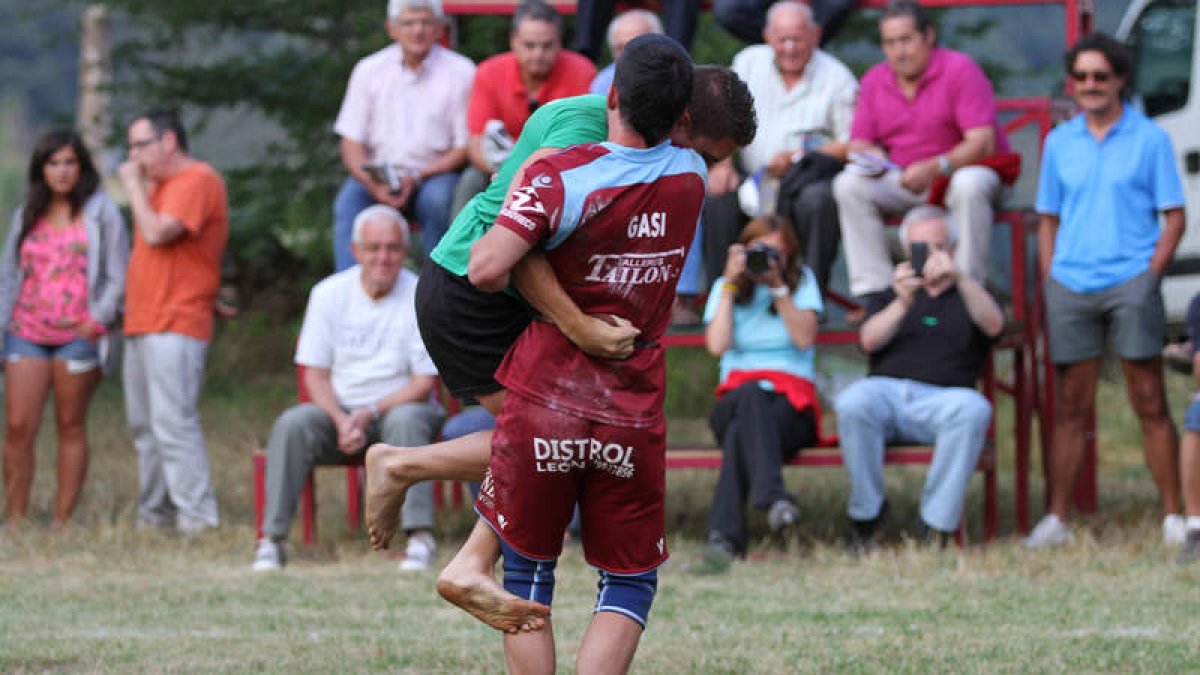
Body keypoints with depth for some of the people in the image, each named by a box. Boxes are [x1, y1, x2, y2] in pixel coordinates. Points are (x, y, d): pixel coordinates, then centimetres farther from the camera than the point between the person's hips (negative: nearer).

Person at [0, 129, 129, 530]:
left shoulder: (101, 214, 3)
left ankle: (62, 520, 4)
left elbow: (119, 276, 0)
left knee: (70, 426, 1)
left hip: (78, 333, -3)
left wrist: (98, 320, -12)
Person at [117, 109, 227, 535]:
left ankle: (197, 519, -19)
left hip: (175, 326, -10)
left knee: (173, 422, -17)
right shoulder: (161, 184, 22)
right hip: (142, 324, 10)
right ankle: (154, 515, 15)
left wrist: (134, 186, -9)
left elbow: (158, 232, -19)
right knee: (145, 426, 11)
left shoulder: (198, 181, -9)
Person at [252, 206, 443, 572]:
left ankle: (420, 538, -40)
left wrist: (369, 414, -21)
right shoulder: (329, 294, 0)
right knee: (292, 424, -28)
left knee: (406, 420, -37)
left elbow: (424, 384, -8)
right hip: (339, 408, 2)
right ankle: (272, 539, -26)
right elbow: (315, 374, 1)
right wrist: (341, 421, -18)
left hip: (398, 407, -2)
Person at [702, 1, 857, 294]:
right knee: (717, 199, -28)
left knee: (819, 199, -37)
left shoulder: (837, 79, 3)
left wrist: (797, 158, -16)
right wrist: (721, 164, -7)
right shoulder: (748, 63, 15)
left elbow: (850, 146, -3)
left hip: (808, 183, -3)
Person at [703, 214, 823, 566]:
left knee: (741, 430, -36)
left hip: (792, 404, -1)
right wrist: (730, 285, -2)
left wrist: (778, 287, -10)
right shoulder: (724, 288, 15)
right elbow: (717, 345, -2)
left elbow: (804, 338, -4)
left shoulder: (802, 281, 13)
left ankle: (724, 534, -52)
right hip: (735, 399, 1)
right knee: (750, 396, -39)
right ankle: (772, 495, -60)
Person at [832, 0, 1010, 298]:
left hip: (963, 170, -5)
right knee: (849, 185, -20)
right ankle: (874, 293, -23)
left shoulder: (960, 70, -13)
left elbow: (982, 143, -21)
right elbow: (860, 143, 9)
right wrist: (872, 158, -16)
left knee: (969, 184, -40)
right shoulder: (874, 81, 5)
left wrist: (934, 168, -33)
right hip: (906, 181, 5)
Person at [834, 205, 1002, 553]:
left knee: (972, 407, -37)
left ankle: (935, 525, -32)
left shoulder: (969, 297, 24)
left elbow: (993, 324, -2)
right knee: (853, 403, -35)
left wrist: (960, 276, -20)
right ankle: (866, 514, -18)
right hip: (885, 390, 1)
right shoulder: (890, 296, 29)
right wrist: (901, 304, -14)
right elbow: (870, 341, 7)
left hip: (940, 397, -1)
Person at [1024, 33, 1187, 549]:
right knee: (1070, 406, 5)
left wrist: (1150, 275, -10)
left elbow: (1173, 216, 1)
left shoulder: (1149, 139, 2)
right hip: (1070, 285, 3)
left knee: (1150, 403, -3)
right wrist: (1050, 283, 6)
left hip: (1130, 282, -3)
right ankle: (1056, 519, 9)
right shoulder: (1059, 143, 12)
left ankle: (1173, 517, 0)